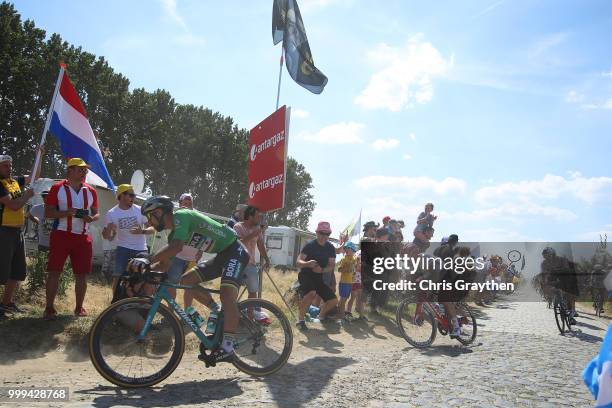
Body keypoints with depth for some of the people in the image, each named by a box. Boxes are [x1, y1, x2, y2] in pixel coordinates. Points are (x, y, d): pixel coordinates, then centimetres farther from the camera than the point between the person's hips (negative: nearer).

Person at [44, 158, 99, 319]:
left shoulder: (91, 191, 11)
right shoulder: (57, 188, 0)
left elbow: (96, 213, 16)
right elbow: (48, 213, -3)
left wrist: (91, 218, -8)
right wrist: (67, 212, -20)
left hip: (83, 237, 3)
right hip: (61, 235, -3)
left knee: (82, 274, 5)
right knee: (54, 271, -2)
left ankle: (79, 307, 17)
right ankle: (49, 308, 8)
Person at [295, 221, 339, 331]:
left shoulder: (330, 248, 0)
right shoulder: (310, 245, -13)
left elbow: (332, 266, -3)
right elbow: (298, 262, -19)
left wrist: (322, 270, -24)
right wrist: (307, 263, -42)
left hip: (319, 278, 5)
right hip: (305, 276, -5)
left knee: (333, 300, -6)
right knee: (312, 293, -35)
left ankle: (321, 316, 25)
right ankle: (300, 320, -20)